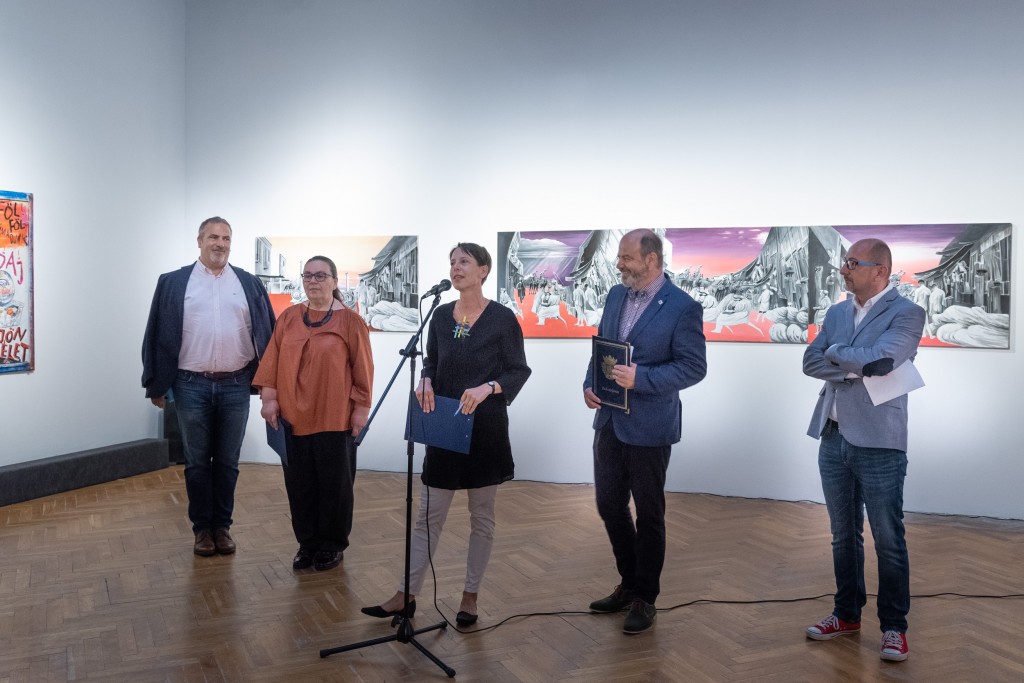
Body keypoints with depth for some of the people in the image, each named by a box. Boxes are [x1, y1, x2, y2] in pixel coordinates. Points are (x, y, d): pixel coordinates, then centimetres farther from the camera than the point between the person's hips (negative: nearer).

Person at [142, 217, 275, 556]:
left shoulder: (249, 284, 5)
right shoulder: (174, 283, 2)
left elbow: (265, 335, 6)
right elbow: (159, 336, 3)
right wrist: (157, 385, 1)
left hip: (235, 386, 1)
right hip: (192, 386, -1)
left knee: (227, 462, 10)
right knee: (197, 462, 9)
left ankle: (222, 525, 23)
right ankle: (202, 528, 21)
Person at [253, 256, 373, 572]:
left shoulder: (350, 320, -4)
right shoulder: (288, 318, 6)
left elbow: (362, 367, -4)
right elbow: (272, 360, 6)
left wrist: (361, 406, -6)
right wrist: (269, 397, -2)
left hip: (334, 417, -3)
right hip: (293, 415, 3)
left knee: (334, 482, 6)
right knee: (299, 482, 10)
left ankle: (333, 544, 22)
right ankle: (307, 543, 25)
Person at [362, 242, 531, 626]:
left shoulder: (502, 318, -8)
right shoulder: (441, 316, 5)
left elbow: (519, 371, -5)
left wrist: (487, 387, -21)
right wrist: (426, 382, -8)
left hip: (485, 429, -3)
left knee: (481, 515, 9)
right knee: (429, 514, 7)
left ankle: (470, 596, 22)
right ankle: (407, 595, 14)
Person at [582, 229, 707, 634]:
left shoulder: (683, 308, -13)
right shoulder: (616, 295, 7)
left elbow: (694, 367, -15)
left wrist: (641, 378, -25)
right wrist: (590, 384, -2)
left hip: (648, 428, -6)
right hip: (609, 420, 7)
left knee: (648, 514, 7)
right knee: (609, 505, 14)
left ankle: (645, 598, 23)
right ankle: (629, 583, 34)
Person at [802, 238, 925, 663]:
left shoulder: (906, 313, -7)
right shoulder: (837, 312, 11)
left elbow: (878, 359, -22)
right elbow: (810, 362, 1)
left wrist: (835, 351, -5)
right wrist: (856, 367, -15)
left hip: (878, 444, -6)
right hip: (833, 439, 6)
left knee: (888, 540, 4)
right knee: (843, 535, 16)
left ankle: (894, 626, 18)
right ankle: (847, 613, 29)